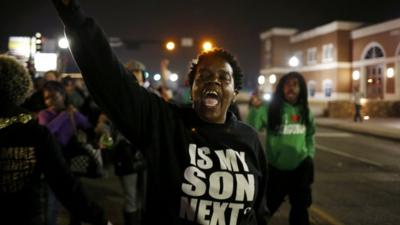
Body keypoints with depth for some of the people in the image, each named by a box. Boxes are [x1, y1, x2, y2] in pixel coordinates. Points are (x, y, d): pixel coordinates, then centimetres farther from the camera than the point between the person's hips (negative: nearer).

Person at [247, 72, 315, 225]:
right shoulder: (270, 109, -13)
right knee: (267, 207, 7)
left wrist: (310, 154, 7)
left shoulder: (305, 111, 2)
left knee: (300, 209, 19)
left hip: (300, 168, 4)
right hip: (276, 168, -4)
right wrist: (254, 108, -36)